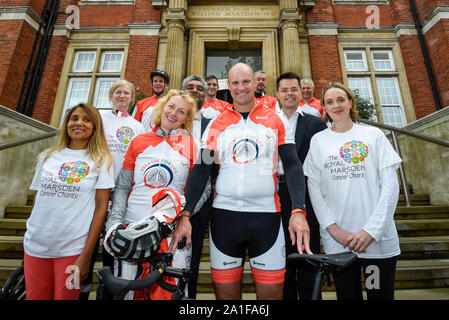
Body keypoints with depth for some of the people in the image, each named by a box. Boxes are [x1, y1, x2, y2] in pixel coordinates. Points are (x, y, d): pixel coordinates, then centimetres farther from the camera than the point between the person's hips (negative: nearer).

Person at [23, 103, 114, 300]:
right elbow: (37, 200, 14)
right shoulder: (47, 157, 7)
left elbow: (101, 208, -8)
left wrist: (86, 255, -11)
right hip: (35, 246, 4)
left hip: (72, 249, -3)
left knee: (65, 296, 10)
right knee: (35, 296, 15)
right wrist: (30, 237, 11)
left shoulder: (101, 160, -5)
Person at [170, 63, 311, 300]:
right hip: (224, 215, 1)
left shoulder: (274, 120, 6)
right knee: (225, 291, 13)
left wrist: (298, 210, -13)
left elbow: (292, 165, 0)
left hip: (266, 215, 0)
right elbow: (201, 169, 3)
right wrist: (185, 214, -5)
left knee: (271, 291, 8)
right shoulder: (217, 124, 7)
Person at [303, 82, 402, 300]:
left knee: (381, 294, 9)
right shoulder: (318, 140, 5)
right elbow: (314, 188, 1)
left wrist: (371, 230, -11)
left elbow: (390, 184, -2)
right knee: (347, 294, 12)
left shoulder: (374, 135, 4)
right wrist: (333, 229, -9)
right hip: (336, 240, 0)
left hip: (378, 238, 0)